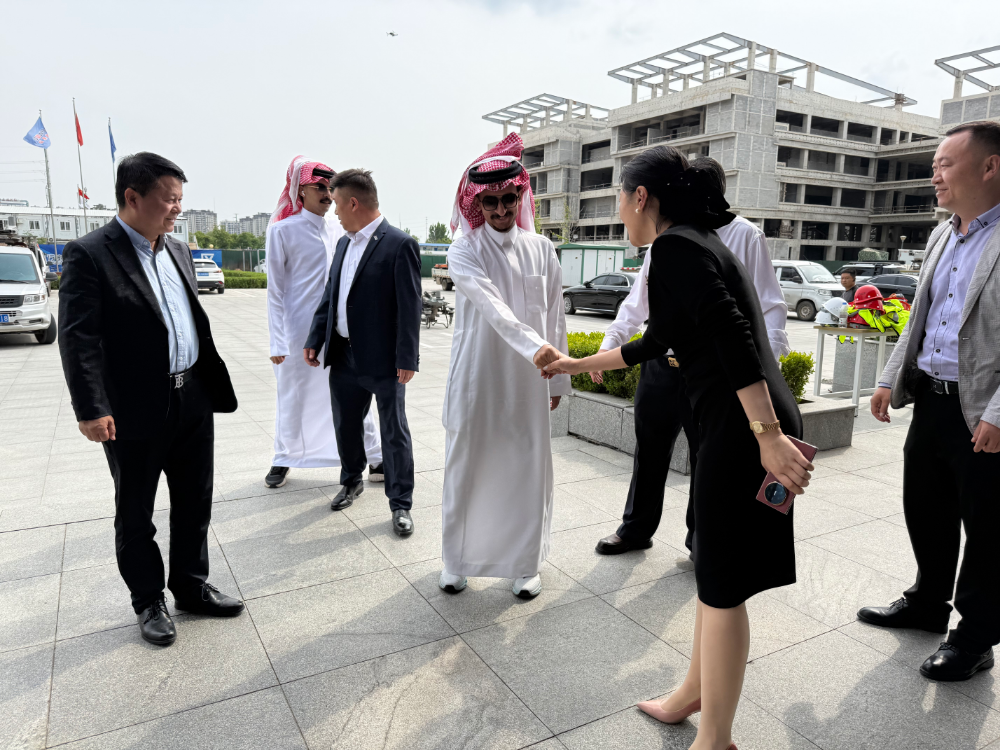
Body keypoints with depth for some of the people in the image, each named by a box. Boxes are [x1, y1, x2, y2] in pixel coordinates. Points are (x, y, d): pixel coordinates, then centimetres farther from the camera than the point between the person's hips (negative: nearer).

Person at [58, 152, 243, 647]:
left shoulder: (177, 251, 10)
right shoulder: (89, 254, -11)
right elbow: (77, 338, -16)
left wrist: (213, 385, 13)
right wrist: (91, 410, -21)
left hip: (193, 401, 7)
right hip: (136, 412, -6)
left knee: (194, 504, 16)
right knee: (135, 514, 12)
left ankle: (191, 587, 34)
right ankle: (148, 603, 29)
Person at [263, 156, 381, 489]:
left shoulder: (338, 230, 7)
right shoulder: (283, 230, -4)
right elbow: (275, 289, -4)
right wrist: (277, 342, -7)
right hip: (299, 332, -3)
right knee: (293, 398, 10)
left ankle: (376, 459, 15)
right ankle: (283, 459, 30)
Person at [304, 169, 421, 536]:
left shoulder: (400, 244, -12)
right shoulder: (344, 243, 12)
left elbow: (409, 307, -15)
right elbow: (329, 296, 16)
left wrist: (407, 359, -18)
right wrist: (314, 340, 11)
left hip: (383, 360, -7)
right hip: (344, 355, 7)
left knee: (394, 433, 4)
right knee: (346, 425, 19)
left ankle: (401, 504, 16)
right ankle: (351, 481, 41)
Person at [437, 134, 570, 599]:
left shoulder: (541, 250, 5)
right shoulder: (463, 252, -5)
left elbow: (554, 316, 9)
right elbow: (492, 306, -23)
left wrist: (557, 378, 9)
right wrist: (535, 346, -37)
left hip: (529, 381, 2)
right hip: (476, 379, -2)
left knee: (528, 469, 7)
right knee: (466, 467, 8)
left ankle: (524, 565, 24)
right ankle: (457, 561, 27)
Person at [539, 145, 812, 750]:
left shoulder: (674, 246, -10)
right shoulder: (700, 242, 20)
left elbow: (731, 334, -23)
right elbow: (655, 342, 29)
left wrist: (768, 435, -26)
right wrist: (576, 364, 38)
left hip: (743, 431, -10)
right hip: (742, 429, 10)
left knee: (722, 585, 3)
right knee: (716, 571, 20)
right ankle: (693, 696, 39)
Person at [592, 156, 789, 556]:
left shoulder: (744, 236, -5)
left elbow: (767, 305, -5)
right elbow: (637, 301, 15)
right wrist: (608, 345, 10)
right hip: (659, 367, 4)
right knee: (649, 455, 16)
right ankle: (636, 529, 35)